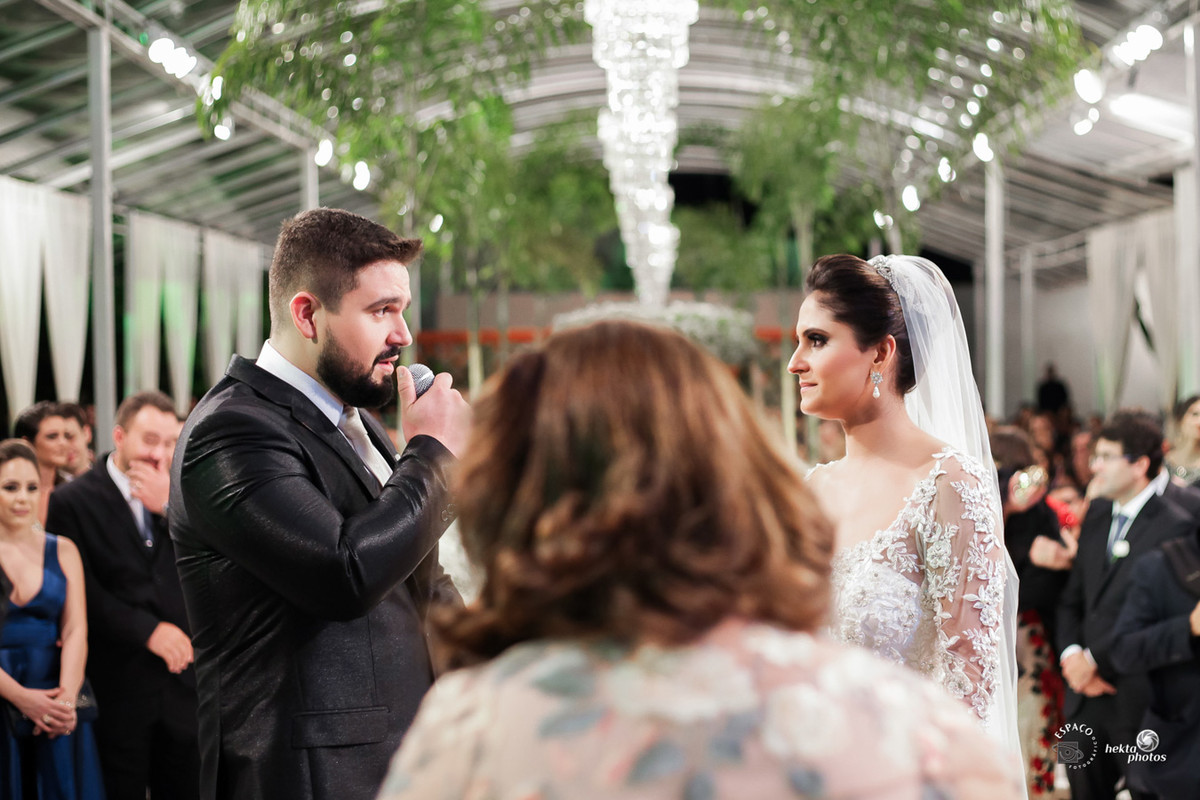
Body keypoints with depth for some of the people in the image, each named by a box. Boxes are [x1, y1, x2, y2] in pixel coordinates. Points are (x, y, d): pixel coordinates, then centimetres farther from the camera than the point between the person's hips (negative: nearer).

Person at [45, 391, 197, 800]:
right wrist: (147, 629, -14)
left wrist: (170, 506, -14)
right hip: (119, 684, -4)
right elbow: (82, 592, -9)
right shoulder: (73, 501, -5)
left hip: (181, 673, 4)